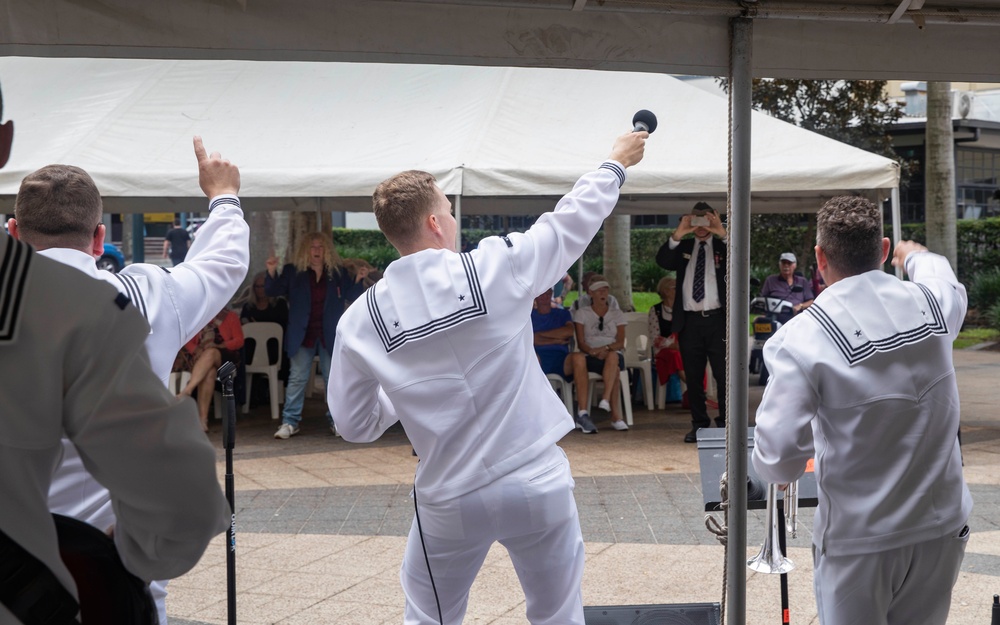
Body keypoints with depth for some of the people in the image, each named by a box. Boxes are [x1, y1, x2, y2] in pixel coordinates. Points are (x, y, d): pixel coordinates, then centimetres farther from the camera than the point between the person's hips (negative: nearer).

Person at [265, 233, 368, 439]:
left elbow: (351, 296, 7)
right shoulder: (293, 271, 2)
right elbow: (273, 291, 1)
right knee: (297, 378, 0)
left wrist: (358, 280, -10)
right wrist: (271, 272, -16)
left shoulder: (338, 272, 5)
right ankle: (290, 421, 4)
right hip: (302, 335, -1)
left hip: (329, 335, 1)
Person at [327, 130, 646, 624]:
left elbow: (354, 424, 4)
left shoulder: (361, 321, -6)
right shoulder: (497, 268, -11)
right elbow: (572, 221, 6)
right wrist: (616, 164, 24)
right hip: (538, 486, -1)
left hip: (449, 501, 1)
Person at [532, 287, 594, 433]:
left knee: (579, 357, -33)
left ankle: (582, 414, -37)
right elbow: (531, 339, 2)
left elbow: (569, 331, 1)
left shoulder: (562, 313, 23)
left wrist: (541, 334, 2)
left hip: (561, 360, 1)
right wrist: (556, 340, -2)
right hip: (540, 360, -1)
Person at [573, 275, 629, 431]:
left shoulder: (617, 314, 17)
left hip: (614, 355, 1)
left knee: (612, 357, -39)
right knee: (615, 370, -35)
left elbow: (620, 343, 4)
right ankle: (616, 415, -39)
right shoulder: (582, 313, 13)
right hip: (591, 359, -1)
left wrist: (606, 348, -17)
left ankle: (606, 399, -49)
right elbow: (581, 343, 2)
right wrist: (594, 352, -20)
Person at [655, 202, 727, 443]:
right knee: (693, 377, 7)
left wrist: (723, 234, -22)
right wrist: (677, 235, -18)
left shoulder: (723, 247, 7)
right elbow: (662, 261, -5)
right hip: (689, 321, 3)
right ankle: (699, 425, 15)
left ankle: (726, 424, 5)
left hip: (717, 320, -2)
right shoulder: (683, 248, 13)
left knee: (723, 375, -2)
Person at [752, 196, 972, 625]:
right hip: (941, 529, 4)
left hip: (859, 544, -4)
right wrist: (913, 255, 47)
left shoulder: (801, 337, -18)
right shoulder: (932, 304, -4)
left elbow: (776, 464, -20)